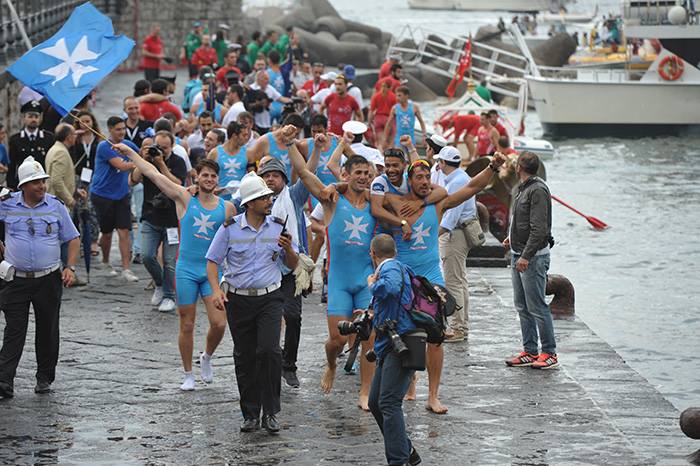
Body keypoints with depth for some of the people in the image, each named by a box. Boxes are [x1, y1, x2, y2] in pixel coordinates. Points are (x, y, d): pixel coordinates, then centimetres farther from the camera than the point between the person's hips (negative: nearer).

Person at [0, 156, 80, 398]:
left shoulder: (56, 206, 0)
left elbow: (72, 238, 6)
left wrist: (71, 267, -5)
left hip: (49, 279, 1)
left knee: (47, 330, 8)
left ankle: (44, 378, 21)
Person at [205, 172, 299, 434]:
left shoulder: (278, 228, 5)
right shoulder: (230, 228, -1)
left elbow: (292, 265, 10)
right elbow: (212, 261, 3)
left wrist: (288, 249, -11)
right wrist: (216, 290, -12)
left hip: (270, 297, 0)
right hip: (238, 299, 0)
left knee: (269, 349, -17)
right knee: (244, 357, 5)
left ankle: (271, 412, -9)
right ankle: (250, 414, 17)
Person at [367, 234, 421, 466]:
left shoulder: (391, 268, -9)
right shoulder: (393, 268, 20)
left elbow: (391, 289, -34)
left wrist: (372, 285, -14)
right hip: (389, 346, 10)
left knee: (388, 403, -17)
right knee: (375, 402, 14)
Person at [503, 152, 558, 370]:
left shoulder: (538, 190, -16)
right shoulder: (523, 189, 13)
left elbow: (539, 228, -22)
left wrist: (526, 256, -25)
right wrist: (513, 238, 20)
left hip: (534, 257, -10)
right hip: (518, 255, 10)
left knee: (537, 307, -7)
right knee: (522, 307, 12)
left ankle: (549, 353, -1)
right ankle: (530, 351, 17)